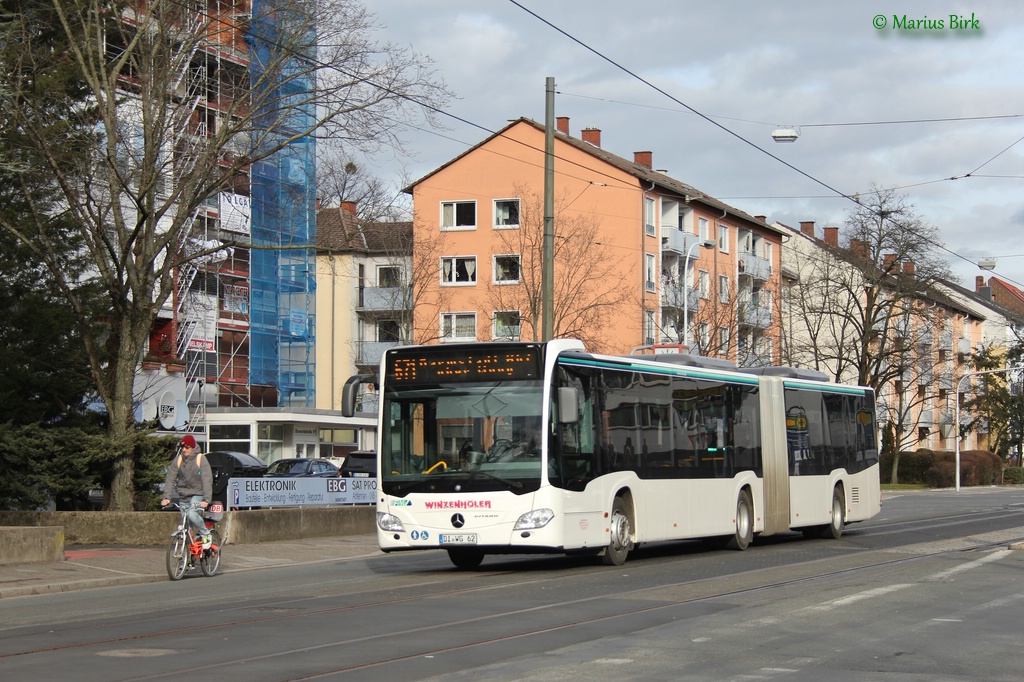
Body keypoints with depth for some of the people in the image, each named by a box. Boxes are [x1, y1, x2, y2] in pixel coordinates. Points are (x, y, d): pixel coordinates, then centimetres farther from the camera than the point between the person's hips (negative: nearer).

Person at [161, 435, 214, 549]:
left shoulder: (201, 459, -10)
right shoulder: (178, 460, -1)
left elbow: (207, 480, -17)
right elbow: (170, 479, -3)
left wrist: (206, 499, -27)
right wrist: (167, 497, -15)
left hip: (197, 494, -4)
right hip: (183, 496, 4)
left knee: (192, 514, -31)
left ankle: (205, 534, -7)